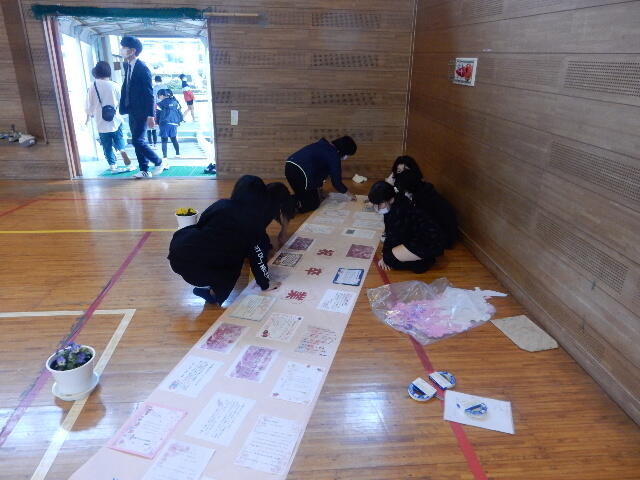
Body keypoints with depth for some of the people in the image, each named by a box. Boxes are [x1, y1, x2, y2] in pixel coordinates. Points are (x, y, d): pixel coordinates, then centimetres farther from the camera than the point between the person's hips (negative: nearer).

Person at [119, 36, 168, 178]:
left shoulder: (142, 68, -14)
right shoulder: (127, 66, 9)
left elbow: (149, 93, -17)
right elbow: (126, 87, 16)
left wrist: (150, 115, -20)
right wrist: (123, 107, 12)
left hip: (142, 112, -8)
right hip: (132, 111, 8)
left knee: (137, 141, -10)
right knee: (138, 141, 10)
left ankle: (160, 163, 7)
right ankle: (144, 171, 18)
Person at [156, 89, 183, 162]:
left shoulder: (160, 103, -1)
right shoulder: (175, 102, 10)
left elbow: (158, 114, 2)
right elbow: (179, 112, 13)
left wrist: (158, 122, 16)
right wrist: (181, 119, 27)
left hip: (164, 124, -4)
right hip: (174, 123, 4)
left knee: (164, 140, -2)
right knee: (174, 139, 19)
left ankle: (164, 157, -12)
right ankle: (178, 153, 27)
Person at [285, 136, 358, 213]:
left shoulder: (323, 146, 24)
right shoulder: (334, 156, -1)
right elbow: (336, 182, 3)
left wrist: (319, 188, 34)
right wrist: (348, 193, 18)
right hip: (301, 172, -9)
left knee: (301, 195, 27)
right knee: (313, 204, 7)